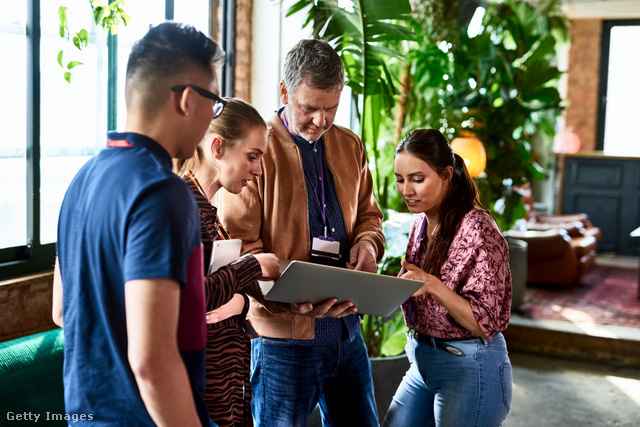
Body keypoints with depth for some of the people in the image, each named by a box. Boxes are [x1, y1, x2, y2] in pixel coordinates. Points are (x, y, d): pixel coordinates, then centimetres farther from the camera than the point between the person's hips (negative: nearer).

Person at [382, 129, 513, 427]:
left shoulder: (477, 229, -18)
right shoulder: (421, 223, 6)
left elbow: (486, 322, -19)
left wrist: (432, 284, -29)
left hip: (471, 369, -8)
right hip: (422, 363, 8)